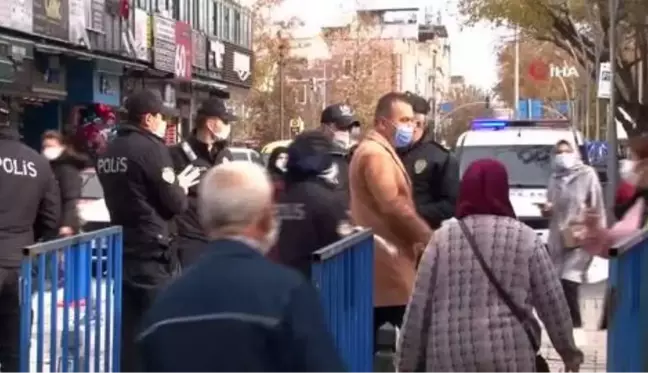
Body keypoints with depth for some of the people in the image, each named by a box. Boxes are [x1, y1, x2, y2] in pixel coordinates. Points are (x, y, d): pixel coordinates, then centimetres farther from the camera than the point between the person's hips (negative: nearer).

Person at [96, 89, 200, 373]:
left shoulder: (108, 152, 11)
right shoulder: (151, 148, -14)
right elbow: (175, 203, -13)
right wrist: (182, 186, 9)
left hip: (123, 248, 8)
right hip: (152, 251, -8)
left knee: (129, 327, 11)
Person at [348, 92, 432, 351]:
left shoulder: (379, 151, 20)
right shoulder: (375, 154, -14)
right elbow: (393, 207, -22)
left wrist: (416, 239, 15)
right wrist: (427, 238, -13)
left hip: (379, 261, 11)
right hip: (388, 262, -11)